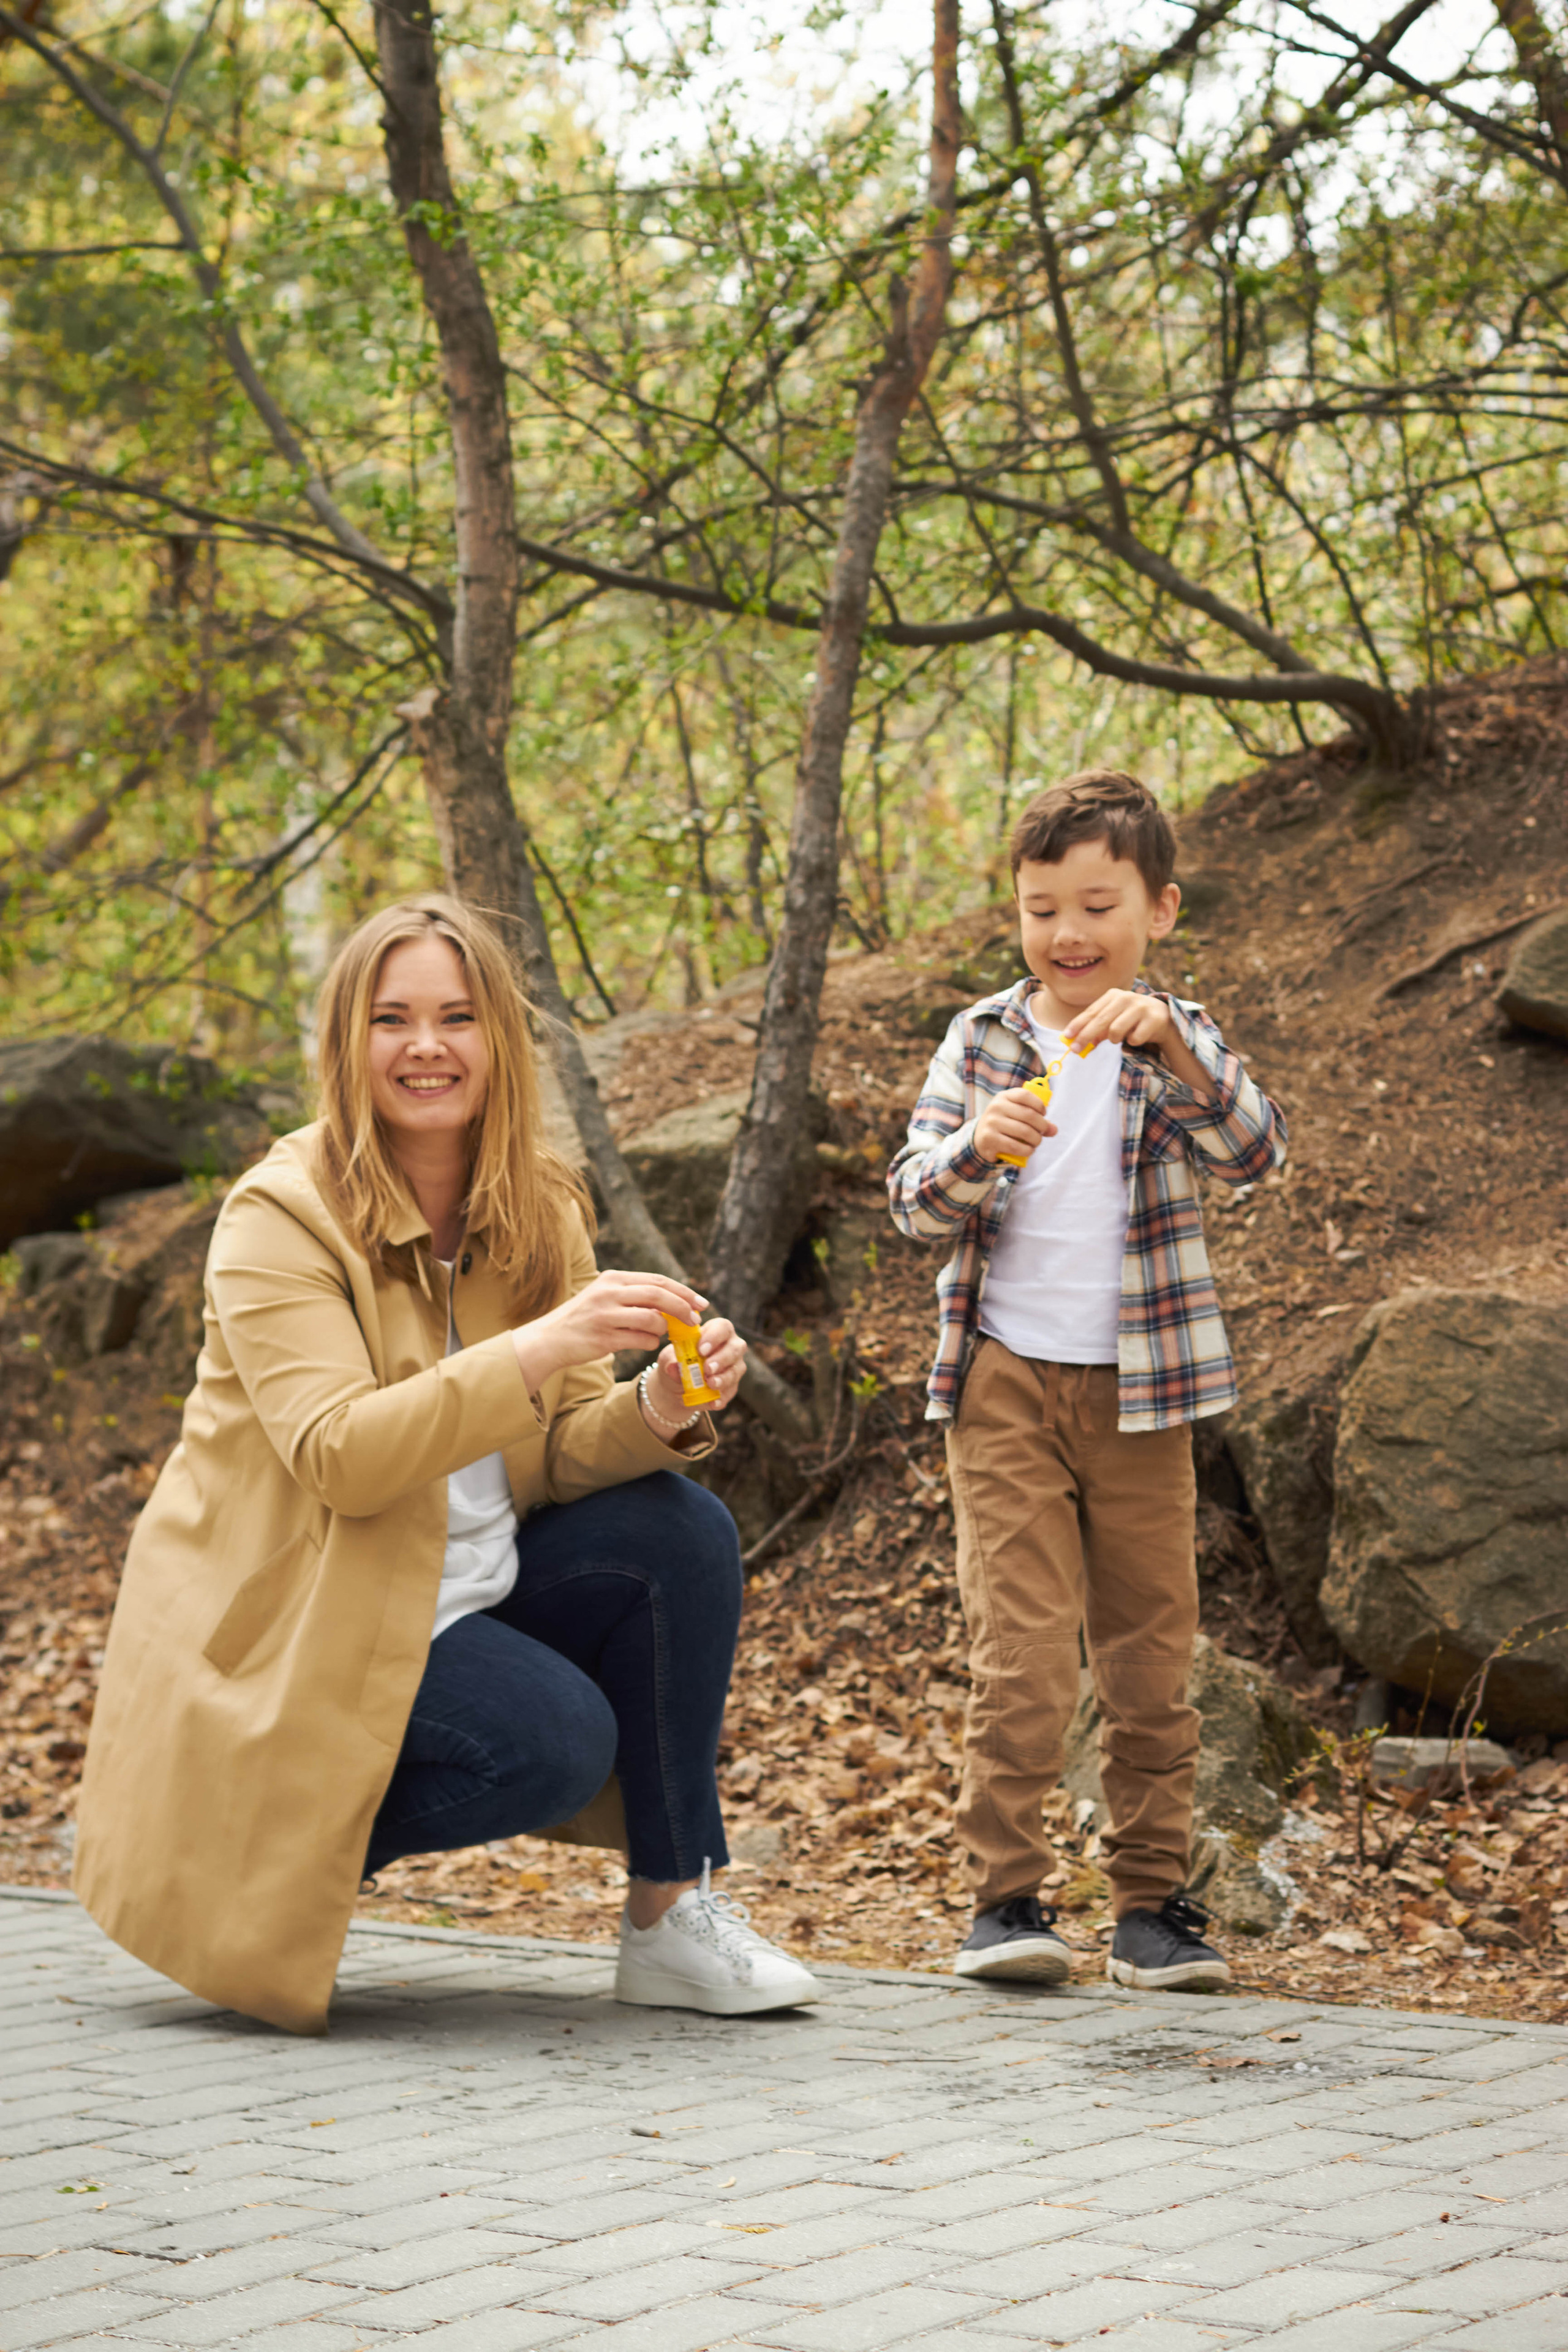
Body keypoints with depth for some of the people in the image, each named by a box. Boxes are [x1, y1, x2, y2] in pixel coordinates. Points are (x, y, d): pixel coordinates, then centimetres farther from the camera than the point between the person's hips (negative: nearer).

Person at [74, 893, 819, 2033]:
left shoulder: (538, 1211, 3)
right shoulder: (280, 1215, -17)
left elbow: (559, 1455, 1)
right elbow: (338, 1456, -29)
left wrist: (659, 1406, -23)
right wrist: (543, 1345, -38)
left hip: (471, 1585, 7)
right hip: (292, 1616, -7)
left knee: (682, 1529, -14)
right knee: (557, 1739, -26)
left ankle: (673, 1916, -7)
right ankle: (266, 1862, -3)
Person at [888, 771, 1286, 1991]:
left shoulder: (1175, 1042, 1)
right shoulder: (982, 1041, 3)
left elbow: (1255, 1153, -18)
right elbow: (916, 1204, -3)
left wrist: (1168, 1042, -33)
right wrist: (977, 1147, -25)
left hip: (1139, 1391, 1)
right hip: (1006, 1380, 0)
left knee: (1151, 1655, 6)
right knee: (1020, 1651, -7)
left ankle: (1155, 1901, 16)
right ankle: (1008, 1897, 0)